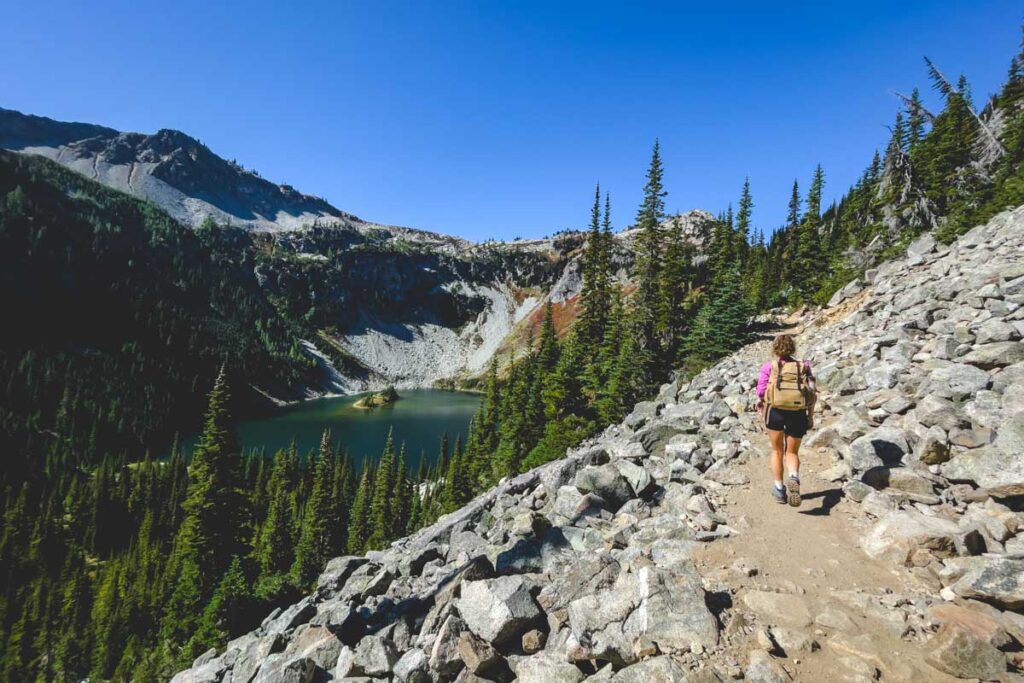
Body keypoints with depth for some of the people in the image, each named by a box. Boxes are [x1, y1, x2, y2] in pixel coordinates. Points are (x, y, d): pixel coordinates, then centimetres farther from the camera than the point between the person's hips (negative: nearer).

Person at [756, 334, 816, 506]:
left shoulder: (769, 366, 3)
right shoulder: (804, 367, 8)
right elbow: (812, 394, 2)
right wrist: (811, 416, 10)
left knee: (777, 451, 19)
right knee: (792, 452, 18)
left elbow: (761, 392, -4)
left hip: (775, 411, -1)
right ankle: (794, 478, -12)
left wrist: (761, 404, 16)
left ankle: (779, 489, 23)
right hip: (798, 413, 1)